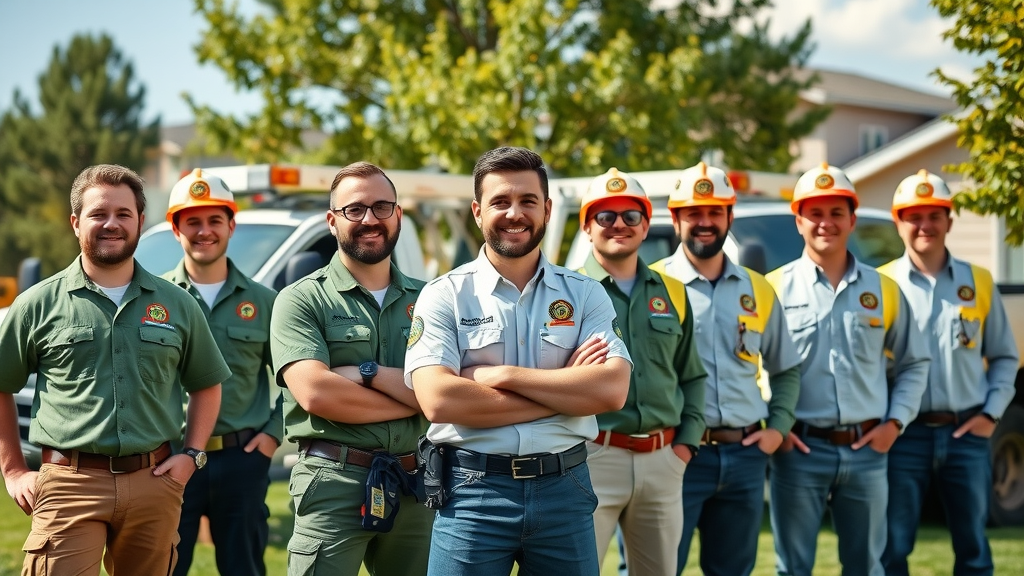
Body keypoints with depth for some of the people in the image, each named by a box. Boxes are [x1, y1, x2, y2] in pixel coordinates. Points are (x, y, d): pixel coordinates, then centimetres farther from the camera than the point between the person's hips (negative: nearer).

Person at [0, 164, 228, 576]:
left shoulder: (177, 305, 11)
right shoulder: (39, 304, 4)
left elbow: (206, 385, 20)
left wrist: (192, 455, 8)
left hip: (154, 483, 3)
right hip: (70, 485, -2)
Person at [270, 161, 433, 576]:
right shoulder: (303, 300, 0)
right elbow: (314, 392, -15)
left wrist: (368, 373, -14)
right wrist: (411, 400, -8)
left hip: (413, 484, 4)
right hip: (334, 483, -4)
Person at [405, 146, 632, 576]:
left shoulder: (584, 295, 7)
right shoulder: (444, 296, 0)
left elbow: (612, 391, -8)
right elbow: (437, 401, -14)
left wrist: (504, 375, -13)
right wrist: (564, 388, -11)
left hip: (565, 490, 2)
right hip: (472, 492, -2)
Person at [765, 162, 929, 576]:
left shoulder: (883, 290, 7)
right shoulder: (776, 288, 0)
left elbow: (913, 363, 14)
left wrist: (895, 421, 3)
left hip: (867, 450, 2)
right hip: (800, 449, -2)